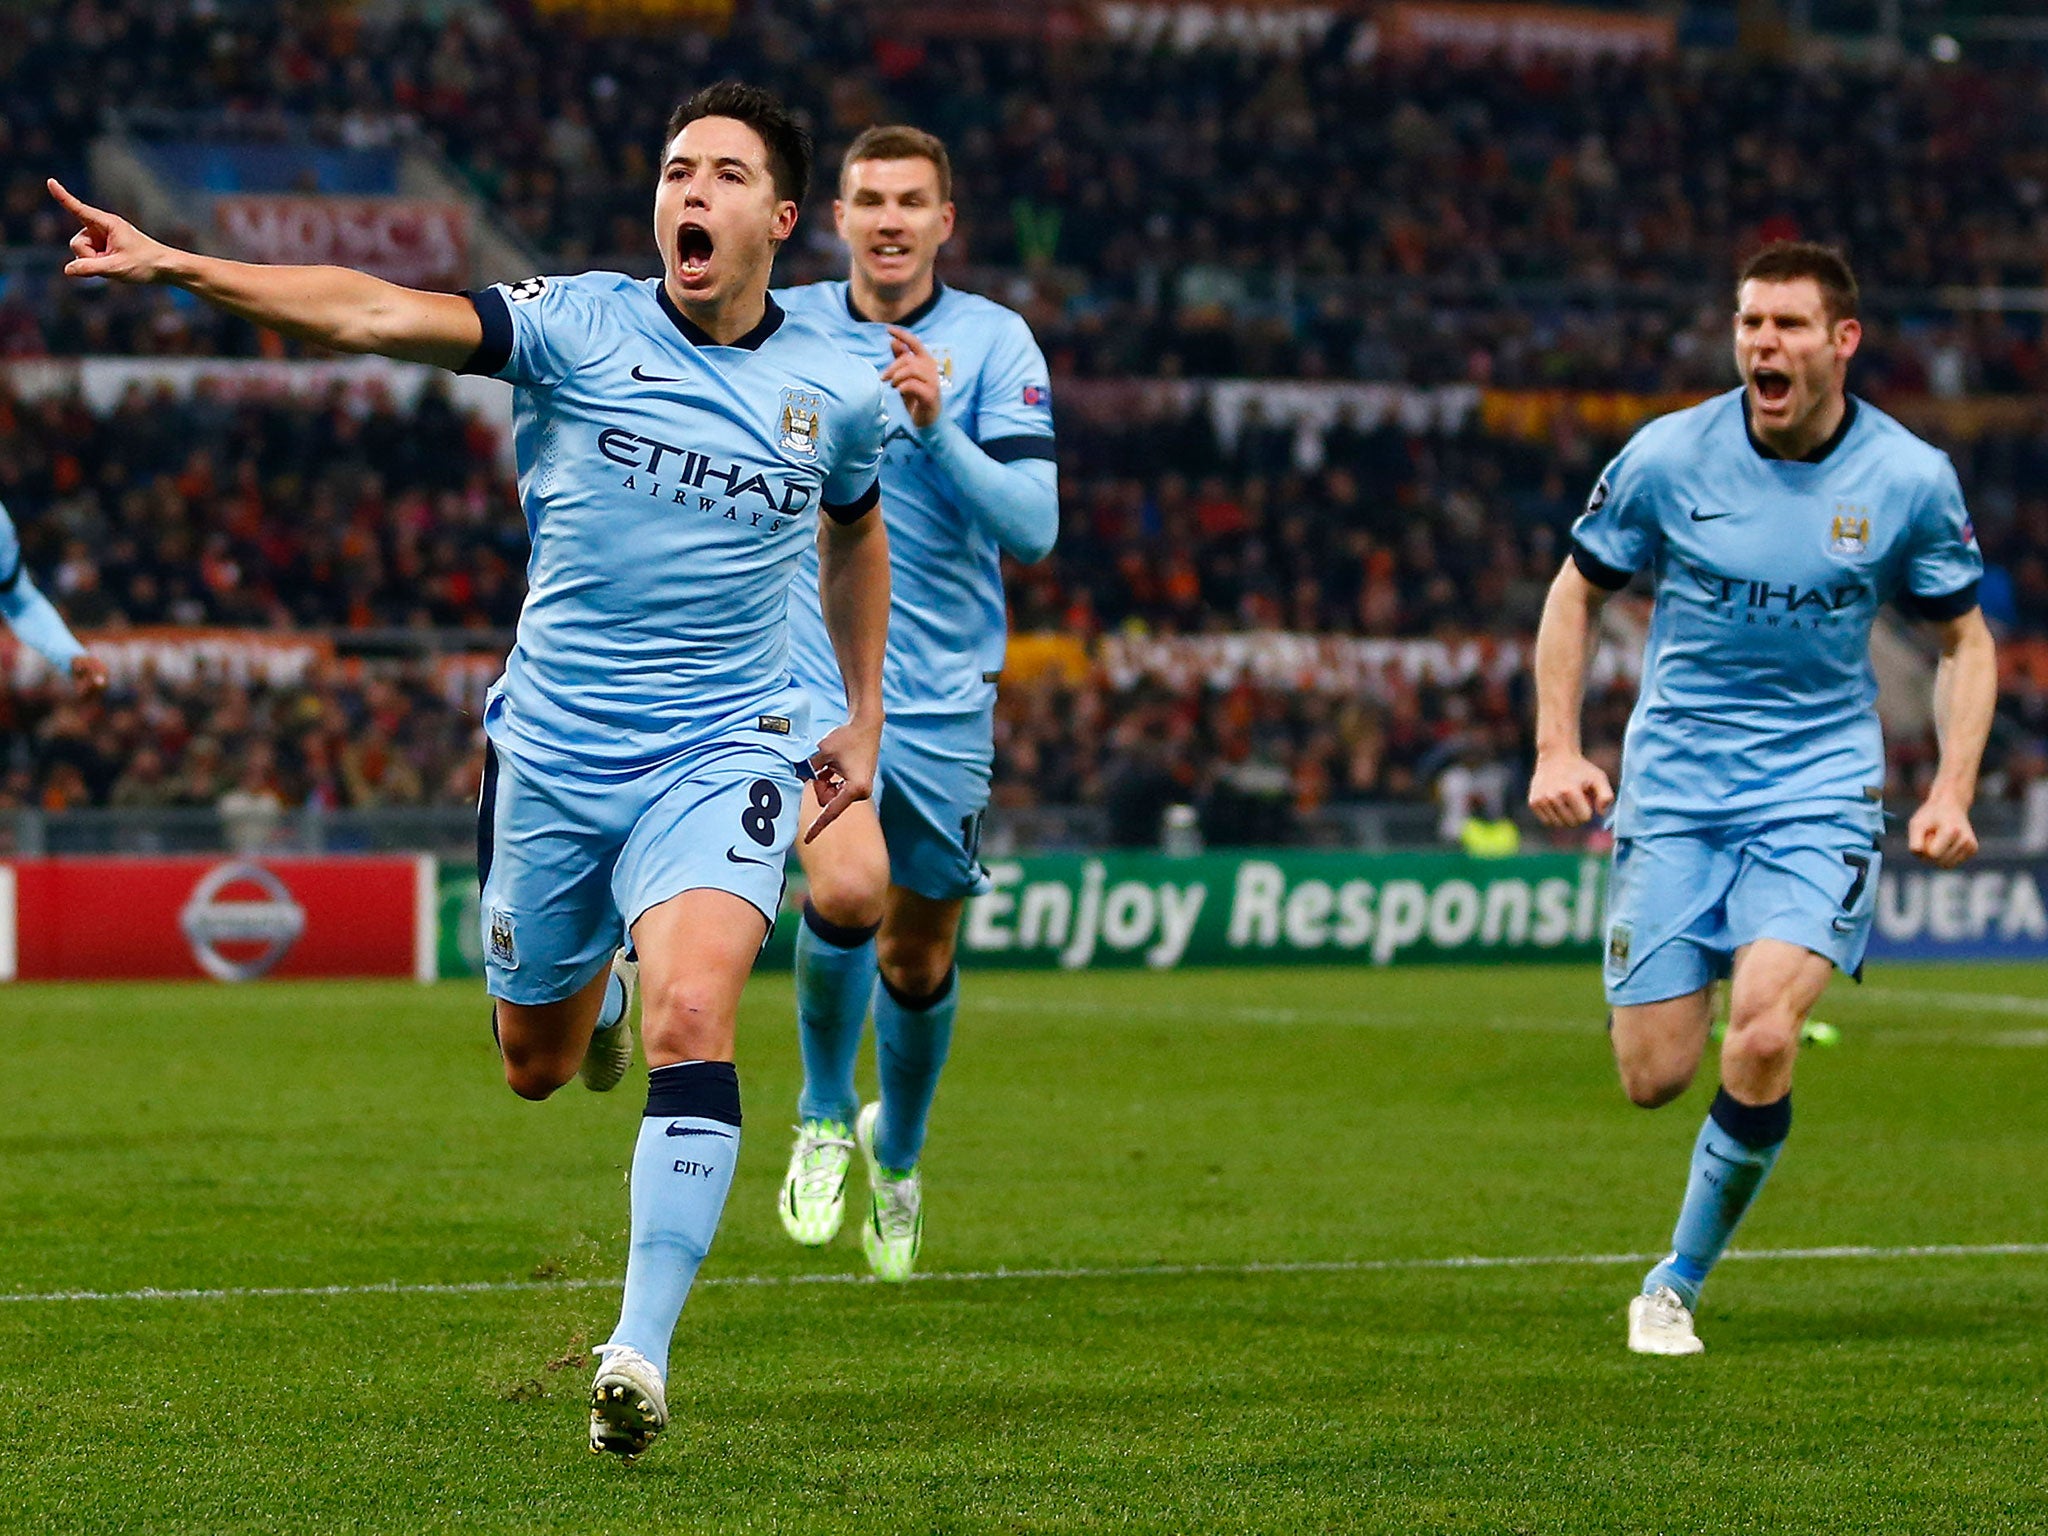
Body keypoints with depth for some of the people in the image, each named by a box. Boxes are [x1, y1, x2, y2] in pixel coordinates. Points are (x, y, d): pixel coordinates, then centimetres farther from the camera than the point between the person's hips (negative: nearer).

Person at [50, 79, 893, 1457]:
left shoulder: (839, 392, 1)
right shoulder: (581, 325, -7)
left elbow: (856, 530, 23)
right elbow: (378, 314, -20)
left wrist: (865, 717, 21)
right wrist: (178, 267, -34)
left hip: (723, 758, -1)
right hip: (553, 757, 1)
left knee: (691, 1016, -25)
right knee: (535, 1068, 15)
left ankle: (643, 1355, -23)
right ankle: (596, 985, 55)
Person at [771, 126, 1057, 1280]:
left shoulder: (996, 343, -4)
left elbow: (1033, 528, -14)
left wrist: (938, 425, -25)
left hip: (944, 696, 1)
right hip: (813, 670, -1)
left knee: (919, 953, 10)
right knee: (848, 887, -26)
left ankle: (897, 1152, 40)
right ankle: (823, 1113, 1)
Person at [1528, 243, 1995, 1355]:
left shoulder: (1911, 477, -5)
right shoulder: (1668, 456, -6)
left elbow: (1964, 640, 8)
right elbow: (1577, 589, 9)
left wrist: (1952, 790, -5)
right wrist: (1557, 749, -2)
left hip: (1820, 792, -1)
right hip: (1674, 792, 1)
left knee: (1761, 1045, -21)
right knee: (1655, 1077, -6)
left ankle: (1680, 1283, 0)